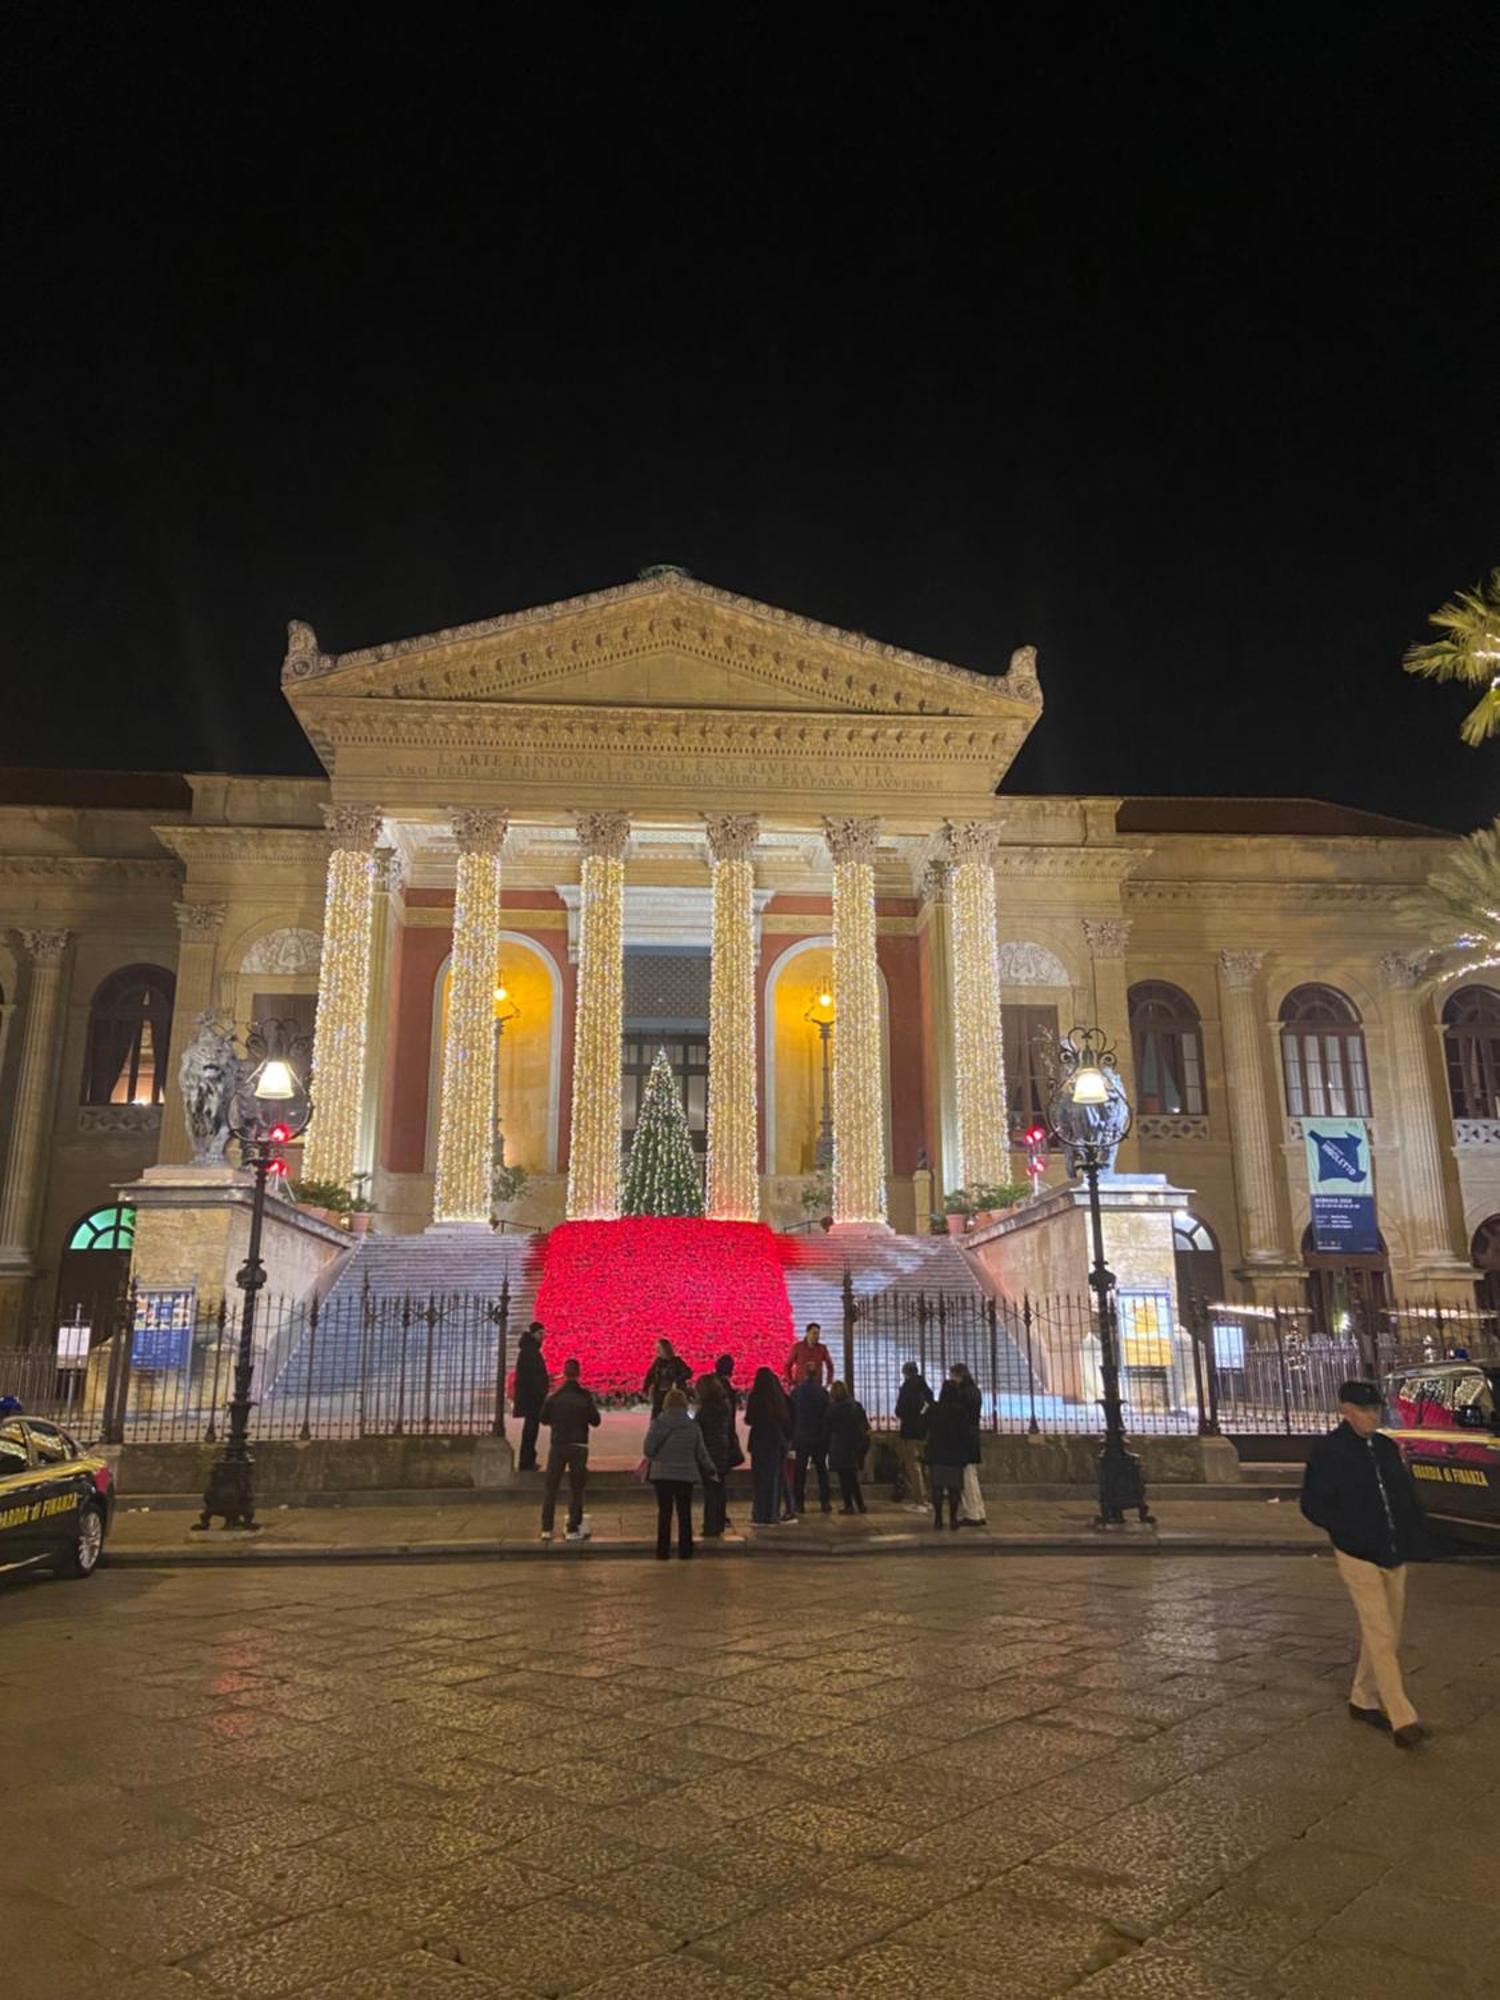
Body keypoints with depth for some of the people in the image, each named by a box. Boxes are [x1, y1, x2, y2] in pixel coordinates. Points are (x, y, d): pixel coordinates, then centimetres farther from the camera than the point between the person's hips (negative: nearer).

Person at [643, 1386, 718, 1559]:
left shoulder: (657, 1423, -9)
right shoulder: (692, 1426, -4)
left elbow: (647, 1449, -9)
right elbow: (701, 1453, 2)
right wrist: (711, 1471, 16)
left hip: (661, 1474, -1)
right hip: (685, 1475, 1)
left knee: (664, 1513, 9)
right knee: (684, 1513, 11)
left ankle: (663, 1552, 10)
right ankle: (685, 1552, 12)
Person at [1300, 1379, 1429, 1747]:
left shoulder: (1386, 1447, 8)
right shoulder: (1328, 1450, -11)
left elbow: (1408, 1495, 15)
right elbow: (1313, 1505, -10)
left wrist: (1414, 1538, 1)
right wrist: (1352, 1531, -19)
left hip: (1394, 1556, 6)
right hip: (1358, 1557, -6)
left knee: (1386, 1635, 14)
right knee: (1381, 1636, -8)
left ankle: (1363, 1700, 28)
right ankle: (1403, 1719, -4)